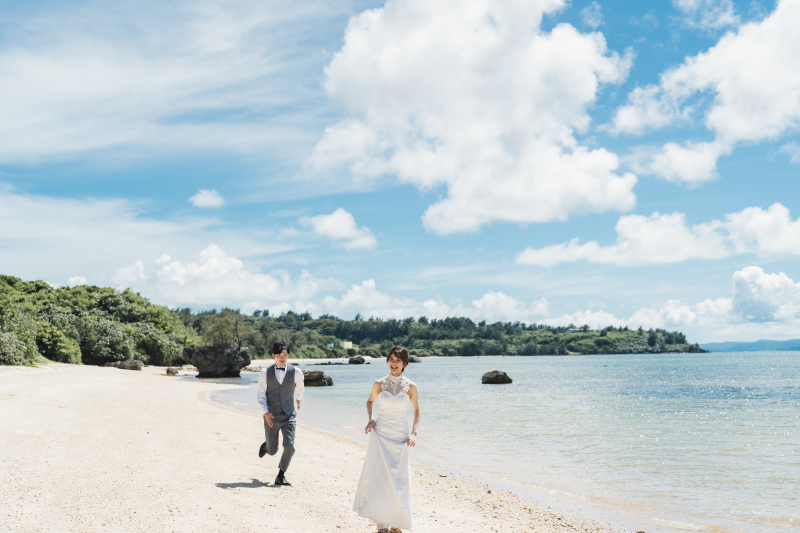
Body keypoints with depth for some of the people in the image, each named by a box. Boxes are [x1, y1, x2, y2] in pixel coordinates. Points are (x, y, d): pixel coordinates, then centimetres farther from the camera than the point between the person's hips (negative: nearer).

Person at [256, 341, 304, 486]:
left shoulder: (296, 373, -2)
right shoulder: (265, 373, -3)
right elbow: (261, 396, -1)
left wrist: (298, 400, 37)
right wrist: (266, 413, -15)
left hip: (289, 416, 0)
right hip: (271, 417, 0)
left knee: (289, 446, -18)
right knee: (272, 451, 8)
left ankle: (281, 476, 1)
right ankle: (266, 445, 46)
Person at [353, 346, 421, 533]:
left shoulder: (410, 387, -3)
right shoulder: (379, 384, 0)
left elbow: (417, 411, 8)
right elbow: (370, 401, 18)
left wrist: (414, 433, -4)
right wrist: (370, 419, 2)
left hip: (400, 438, 0)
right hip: (380, 435, 0)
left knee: (399, 480, 3)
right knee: (378, 477, -5)